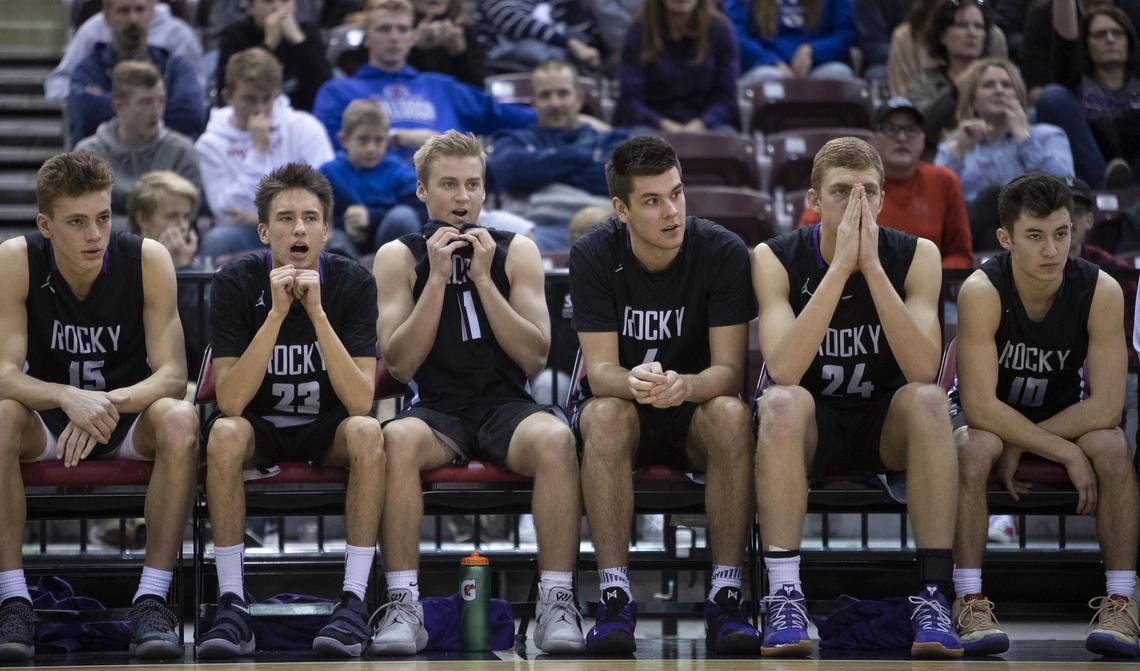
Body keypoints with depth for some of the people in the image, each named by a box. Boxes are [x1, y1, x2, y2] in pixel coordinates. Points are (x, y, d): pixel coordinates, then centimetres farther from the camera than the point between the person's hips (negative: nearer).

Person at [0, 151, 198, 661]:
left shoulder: (148, 261, -16)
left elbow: (172, 375, -18)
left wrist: (109, 402, -38)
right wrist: (69, 398, -41)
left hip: (131, 415, 0)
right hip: (48, 420, 0)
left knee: (180, 421, -33)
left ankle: (153, 597, -27)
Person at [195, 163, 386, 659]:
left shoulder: (353, 283, -13)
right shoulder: (236, 283, -14)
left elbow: (360, 402, -23)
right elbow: (230, 401, -24)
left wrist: (316, 312, -31)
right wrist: (277, 312, -32)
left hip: (326, 427, 0)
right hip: (260, 425, 0)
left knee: (366, 432, -33)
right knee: (225, 434, -34)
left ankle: (354, 601, -29)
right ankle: (232, 604, -30)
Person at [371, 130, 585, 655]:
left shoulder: (515, 251, 8)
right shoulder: (399, 257, 7)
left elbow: (535, 358, -2)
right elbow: (400, 364, -4)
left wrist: (483, 279, -9)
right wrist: (437, 278, -11)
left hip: (506, 407, 1)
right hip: (437, 410, 0)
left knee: (553, 437, -35)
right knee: (399, 439, -36)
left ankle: (556, 600, -30)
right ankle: (403, 605, -33)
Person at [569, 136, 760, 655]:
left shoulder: (724, 253, -14)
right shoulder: (593, 256, -13)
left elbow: (729, 371, -18)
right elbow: (599, 371, -18)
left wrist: (685, 385, -42)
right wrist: (632, 381, -44)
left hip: (694, 410, 0)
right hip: (621, 402, 0)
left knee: (731, 415, -34)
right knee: (606, 415, -35)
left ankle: (726, 595, -30)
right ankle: (615, 598, -34)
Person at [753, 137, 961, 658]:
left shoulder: (915, 256, -9)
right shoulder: (776, 259, -11)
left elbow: (923, 371, -24)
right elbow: (783, 372, -27)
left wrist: (872, 266, -30)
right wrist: (841, 266, -31)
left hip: (888, 425, 1)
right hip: (811, 426, -1)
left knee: (929, 400, -31)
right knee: (782, 403, -33)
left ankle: (933, 594, -32)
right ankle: (784, 595, -37)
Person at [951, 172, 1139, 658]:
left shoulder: (1100, 291, -20)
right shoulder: (982, 291, -27)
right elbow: (980, 407, -29)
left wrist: (1021, 445, -24)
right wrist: (1067, 453, -30)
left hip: (1066, 415, 2)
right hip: (990, 420, -2)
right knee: (975, 447, -36)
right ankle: (969, 601, -32)